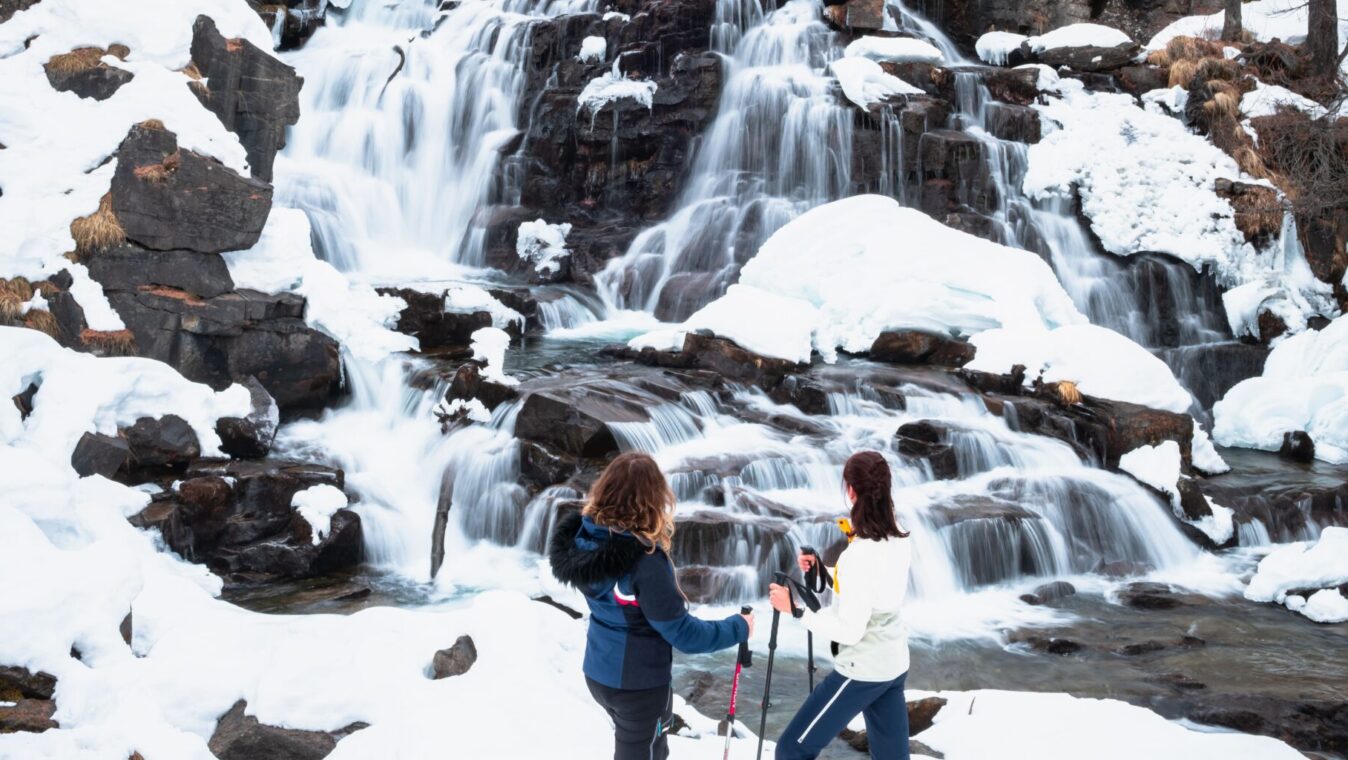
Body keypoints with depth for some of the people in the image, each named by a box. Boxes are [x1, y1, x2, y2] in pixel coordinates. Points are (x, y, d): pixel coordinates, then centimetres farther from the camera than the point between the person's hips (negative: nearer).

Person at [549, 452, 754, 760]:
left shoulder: (583, 537, -11)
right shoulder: (643, 560, -31)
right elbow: (682, 633, -23)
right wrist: (738, 628, -9)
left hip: (598, 671, 7)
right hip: (640, 681, -6)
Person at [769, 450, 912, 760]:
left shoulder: (858, 555, -26)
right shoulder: (900, 542, -1)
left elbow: (849, 631, -23)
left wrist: (794, 609, -20)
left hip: (861, 671, -8)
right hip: (895, 666, 8)